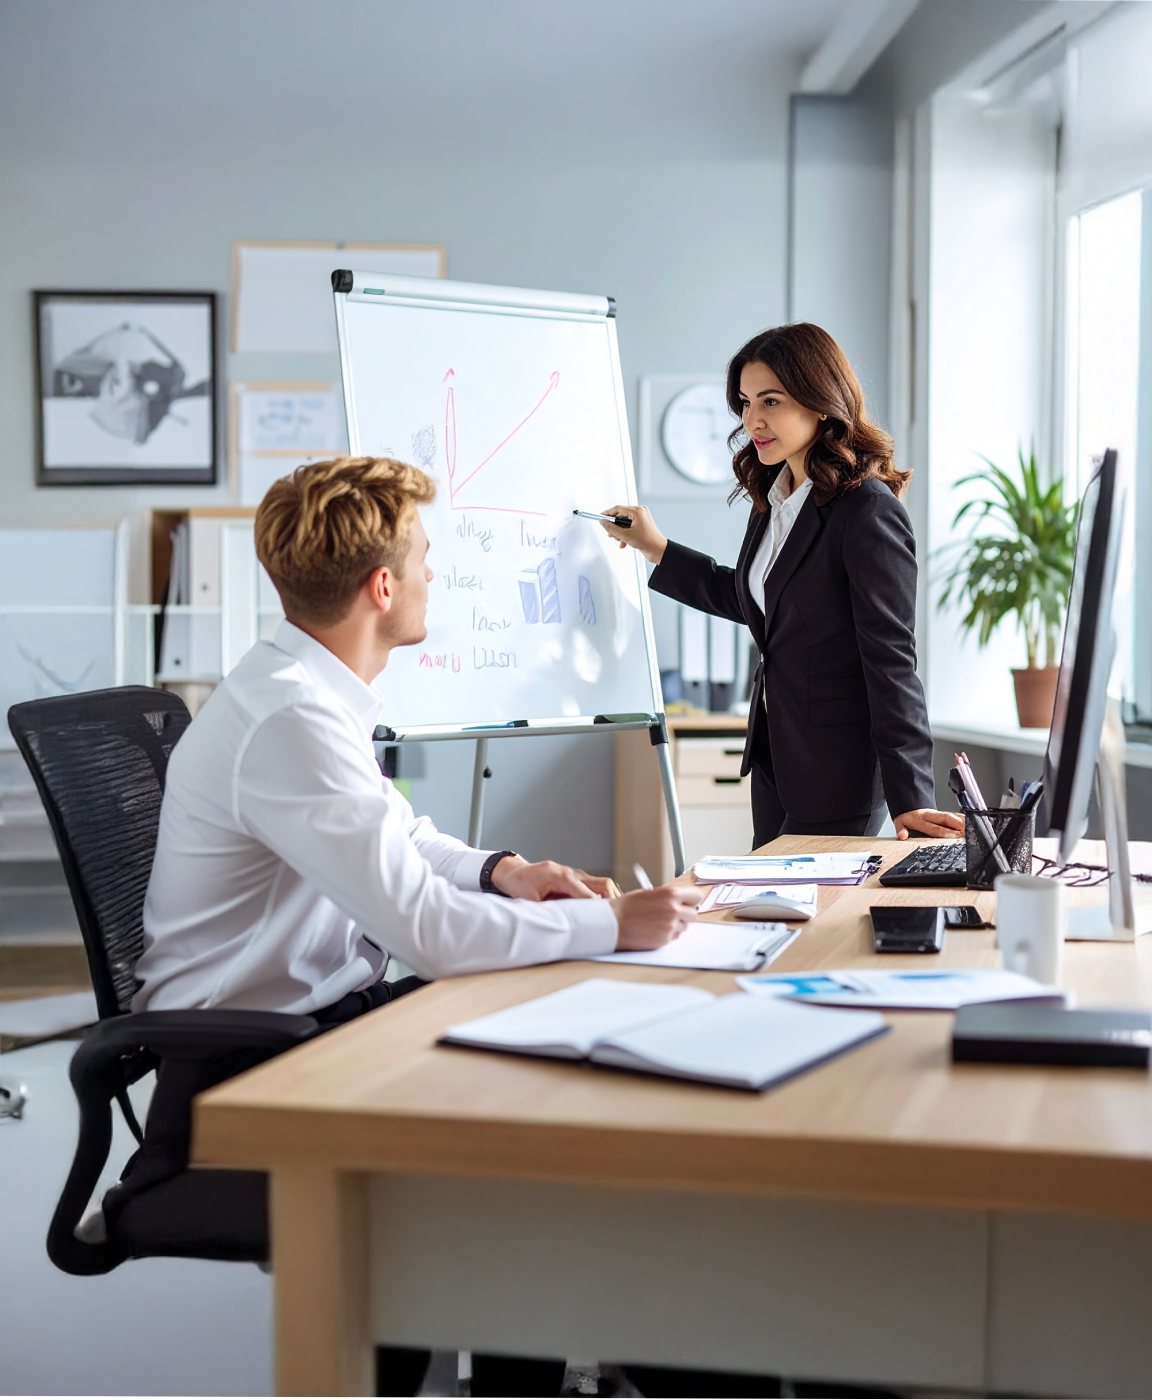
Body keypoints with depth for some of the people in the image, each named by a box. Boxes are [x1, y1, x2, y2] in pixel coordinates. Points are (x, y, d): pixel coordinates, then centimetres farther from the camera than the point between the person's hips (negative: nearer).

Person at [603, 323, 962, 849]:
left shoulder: (868, 512, -18)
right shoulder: (773, 500, 7)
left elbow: (891, 662, -20)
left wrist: (908, 799, -21)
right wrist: (657, 550, 20)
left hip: (837, 771, -9)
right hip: (774, 757, 9)